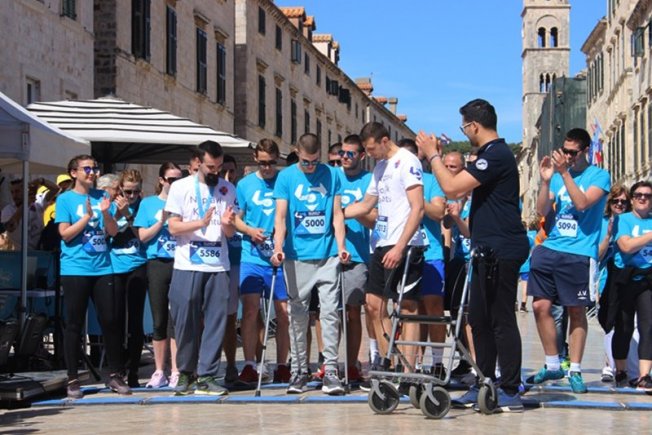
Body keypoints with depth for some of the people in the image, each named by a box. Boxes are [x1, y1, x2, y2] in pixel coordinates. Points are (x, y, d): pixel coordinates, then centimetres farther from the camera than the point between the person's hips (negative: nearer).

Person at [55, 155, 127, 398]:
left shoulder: (101, 197, 11)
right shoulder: (65, 199, 1)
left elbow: (113, 231, 7)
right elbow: (65, 234, -7)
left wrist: (106, 213, -10)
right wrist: (87, 216, -14)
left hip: (103, 268, 3)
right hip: (75, 269, -3)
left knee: (111, 321, 2)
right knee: (74, 324, 1)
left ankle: (115, 375, 12)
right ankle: (73, 379, 8)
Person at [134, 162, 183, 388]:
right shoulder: (148, 203, 9)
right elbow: (143, 236, 4)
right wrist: (161, 222, -9)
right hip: (158, 264, 0)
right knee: (159, 320, 5)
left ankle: (176, 372, 0)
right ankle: (159, 371, 13)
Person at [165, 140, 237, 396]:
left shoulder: (228, 190, 11)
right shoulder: (181, 187, 3)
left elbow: (231, 233, 13)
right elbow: (173, 227, -1)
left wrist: (227, 223, -10)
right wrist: (201, 223, -15)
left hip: (218, 266, 2)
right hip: (187, 266, -2)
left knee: (216, 322, -2)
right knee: (186, 321, 0)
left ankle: (206, 376, 2)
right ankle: (185, 373, 15)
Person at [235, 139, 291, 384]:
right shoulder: (245, 185, 8)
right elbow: (236, 218, 12)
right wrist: (250, 231, -7)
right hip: (252, 257, 0)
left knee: (283, 313, 3)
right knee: (250, 311, -5)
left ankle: (282, 365, 13)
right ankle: (249, 366, 2)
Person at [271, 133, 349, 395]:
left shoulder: (331, 175, 7)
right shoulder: (286, 177, 3)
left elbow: (336, 214, 8)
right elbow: (280, 216, -3)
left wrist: (341, 246, -4)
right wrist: (278, 247, -16)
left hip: (327, 255, 0)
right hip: (296, 256, 0)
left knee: (330, 312, -5)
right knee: (298, 314, 6)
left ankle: (331, 371, -2)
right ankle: (299, 371, 15)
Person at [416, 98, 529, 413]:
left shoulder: (496, 155, -17)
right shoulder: (493, 154, 17)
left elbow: (452, 188, -21)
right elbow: (460, 188, 21)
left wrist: (432, 155, -8)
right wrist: (438, 156, 18)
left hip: (500, 251, -11)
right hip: (490, 251, 11)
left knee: (501, 320, -7)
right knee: (480, 319, 14)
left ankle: (510, 392, -3)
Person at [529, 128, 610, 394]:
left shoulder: (599, 176, 1)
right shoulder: (558, 175, 14)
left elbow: (583, 203, -15)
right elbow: (542, 211, 8)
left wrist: (565, 173, -17)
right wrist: (545, 181, -5)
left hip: (579, 254, -4)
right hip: (550, 249, 4)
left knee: (576, 312, 1)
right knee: (540, 306, -1)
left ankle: (575, 371, 10)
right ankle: (552, 366, 12)